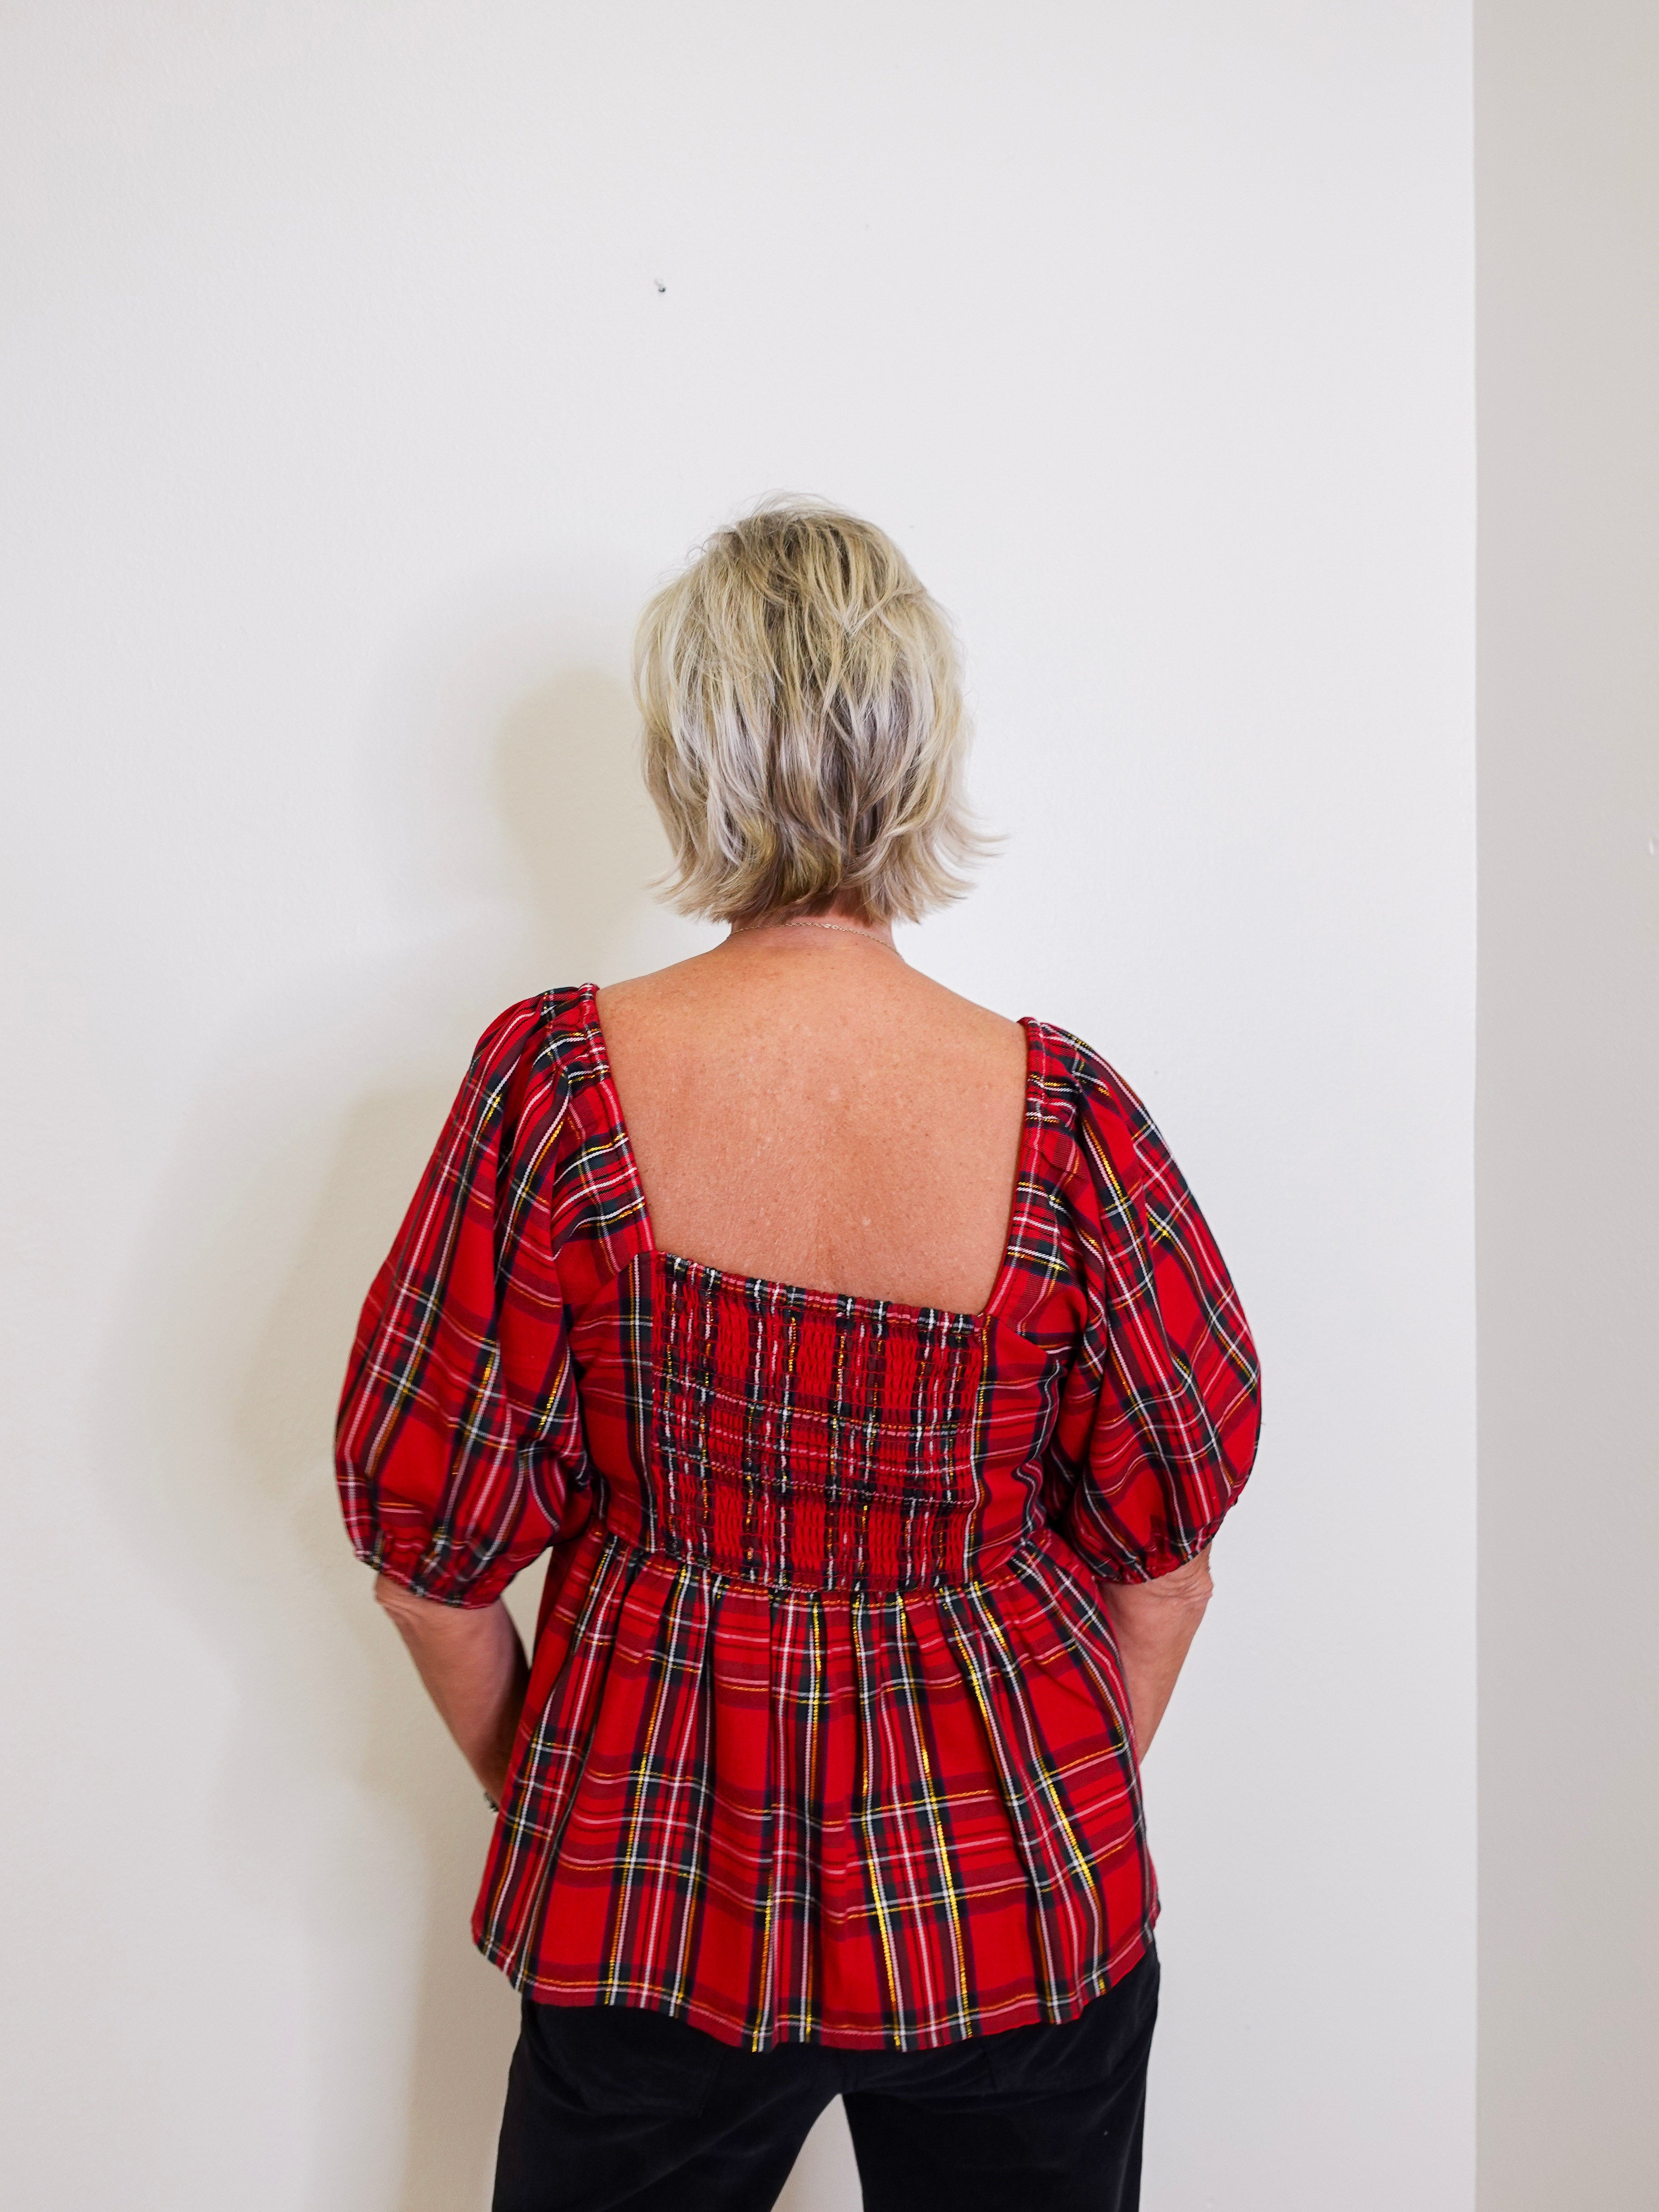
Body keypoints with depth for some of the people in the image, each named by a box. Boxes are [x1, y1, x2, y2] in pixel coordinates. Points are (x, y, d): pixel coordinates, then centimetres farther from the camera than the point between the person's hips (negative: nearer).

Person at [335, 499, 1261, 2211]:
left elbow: (426, 1536, -9)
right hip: (1020, 1909, 1)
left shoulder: (555, 1084, -18)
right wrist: (1071, 1815, 12)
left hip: (651, 1894, 1)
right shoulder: (1064, 1119, -18)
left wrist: (532, 1798, 9)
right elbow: (1164, 1555, -6)